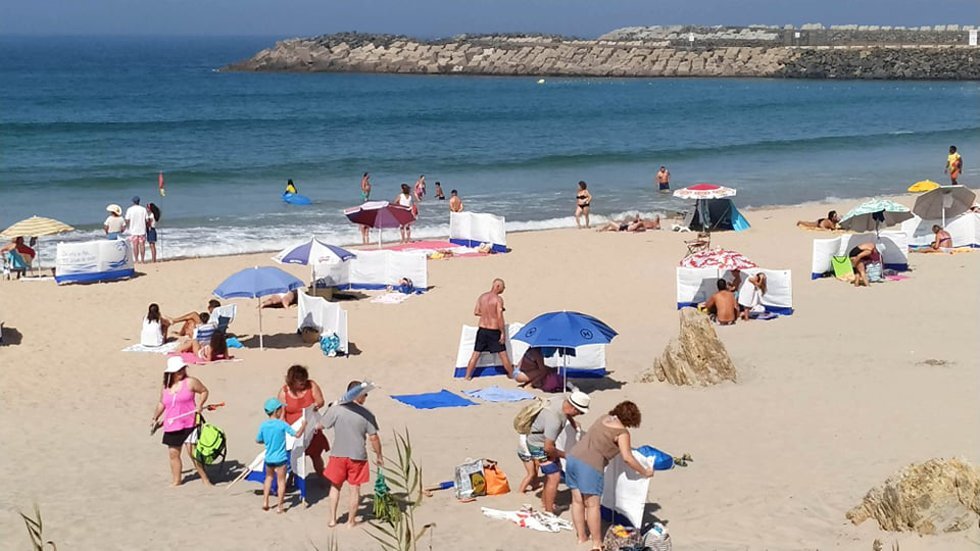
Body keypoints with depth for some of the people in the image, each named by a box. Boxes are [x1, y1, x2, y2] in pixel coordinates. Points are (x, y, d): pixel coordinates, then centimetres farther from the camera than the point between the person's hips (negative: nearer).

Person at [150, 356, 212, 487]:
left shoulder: (190, 382, -5)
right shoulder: (165, 387, 9)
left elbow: (204, 391, 5)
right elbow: (161, 404, 23)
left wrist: (200, 404, -10)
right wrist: (155, 418, 20)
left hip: (189, 424, -5)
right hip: (171, 426, 5)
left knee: (192, 451, -11)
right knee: (173, 454, 8)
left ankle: (204, 478, 1)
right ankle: (176, 480, 22)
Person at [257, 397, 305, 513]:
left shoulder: (263, 425, -4)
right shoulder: (282, 424, -16)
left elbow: (258, 440, 6)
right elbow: (297, 434, -14)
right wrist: (303, 425, 4)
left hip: (268, 458, 4)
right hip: (280, 458, -4)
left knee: (269, 477, 25)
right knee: (281, 481, 6)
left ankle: (265, 501, 22)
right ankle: (279, 507, 7)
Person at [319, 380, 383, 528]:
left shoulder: (336, 410, -8)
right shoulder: (366, 414, -9)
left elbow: (320, 426, 2)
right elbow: (373, 438, -8)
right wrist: (379, 456, 5)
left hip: (338, 455, 1)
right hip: (357, 456, -1)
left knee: (335, 486, 17)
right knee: (355, 488, 12)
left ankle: (332, 519, 17)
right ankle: (351, 520, 18)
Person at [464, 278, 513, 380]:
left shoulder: (482, 297, 3)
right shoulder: (498, 299, -14)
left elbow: (476, 312, 8)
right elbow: (500, 317, -18)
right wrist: (502, 333, -13)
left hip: (482, 329, 5)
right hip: (494, 331, -5)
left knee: (476, 354, 11)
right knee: (503, 354, 7)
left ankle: (467, 376, 13)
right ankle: (512, 374, 17)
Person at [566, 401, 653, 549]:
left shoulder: (605, 419, 17)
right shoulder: (622, 432, -5)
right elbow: (627, 458, -10)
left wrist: (627, 447, 49)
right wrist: (644, 472, 3)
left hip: (572, 457, 8)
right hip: (589, 465, -8)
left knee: (577, 501, 14)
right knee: (592, 505, 1)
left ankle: (581, 537, 25)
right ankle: (597, 543, 8)